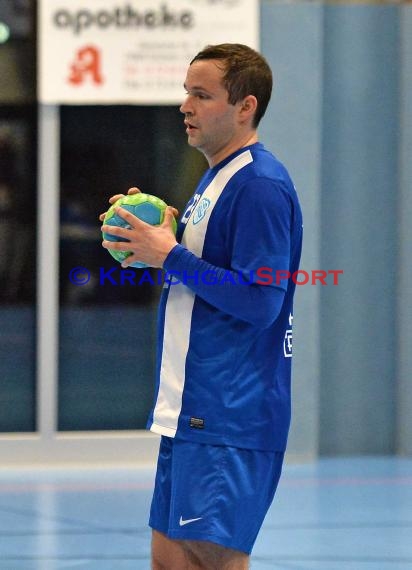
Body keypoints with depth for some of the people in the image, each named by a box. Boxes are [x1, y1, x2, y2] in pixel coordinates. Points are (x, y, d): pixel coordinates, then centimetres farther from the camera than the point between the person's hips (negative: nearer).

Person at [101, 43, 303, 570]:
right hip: (189, 409, 10)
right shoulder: (214, 179, 17)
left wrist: (171, 256, -16)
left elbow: (260, 302, -21)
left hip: (230, 418, -10)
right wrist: (153, 241, 9)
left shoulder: (260, 186, -15)